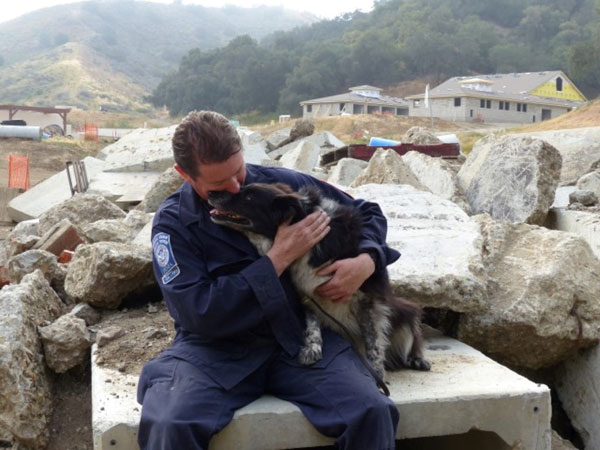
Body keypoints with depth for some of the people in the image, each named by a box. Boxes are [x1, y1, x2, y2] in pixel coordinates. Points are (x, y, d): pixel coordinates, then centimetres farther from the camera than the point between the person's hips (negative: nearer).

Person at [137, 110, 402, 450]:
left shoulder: (283, 183, 1)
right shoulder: (173, 223, -4)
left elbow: (367, 212, 13)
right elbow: (198, 314, -15)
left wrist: (366, 261, -9)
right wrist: (279, 258, -18)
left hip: (299, 335, 2)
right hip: (216, 348, -1)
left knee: (373, 413, -22)